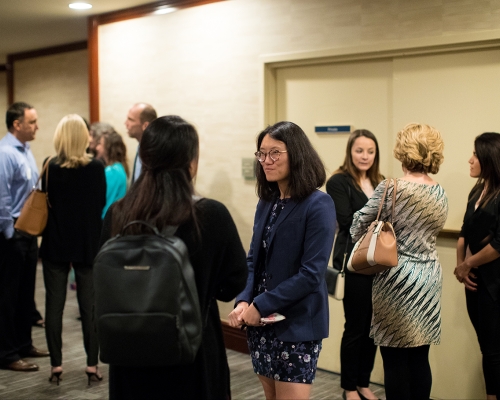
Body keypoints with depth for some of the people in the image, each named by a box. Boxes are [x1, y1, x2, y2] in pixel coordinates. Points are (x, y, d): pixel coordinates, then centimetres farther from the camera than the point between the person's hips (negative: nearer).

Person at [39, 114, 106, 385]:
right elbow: (101, 204, 0)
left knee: (54, 306, 8)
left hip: (55, 243, 0)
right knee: (89, 306, 7)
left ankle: (56, 365, 11)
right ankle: (92, 366, 10)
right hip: (88, 244, 0)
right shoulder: (96, 167, -9)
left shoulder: (50, 166, -9)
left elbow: (45, 202, -2)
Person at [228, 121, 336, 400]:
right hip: (262, 323, 6)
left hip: (297, 325, -6)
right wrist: (244, 301, -9)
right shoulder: (267, 201, 7)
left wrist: (261, 305, -18)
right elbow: (254, 259, 9)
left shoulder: (318, 205, -13)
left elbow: (311, 274, -19)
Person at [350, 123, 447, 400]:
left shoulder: (390, 189, -14)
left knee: (395, 360, 4)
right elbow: (429, 232, 12)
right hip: (429, 279, 6)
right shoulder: (441, 194, 4)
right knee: (420, 358, 13)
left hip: (398, 279, -6)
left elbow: (359, 227, -5)